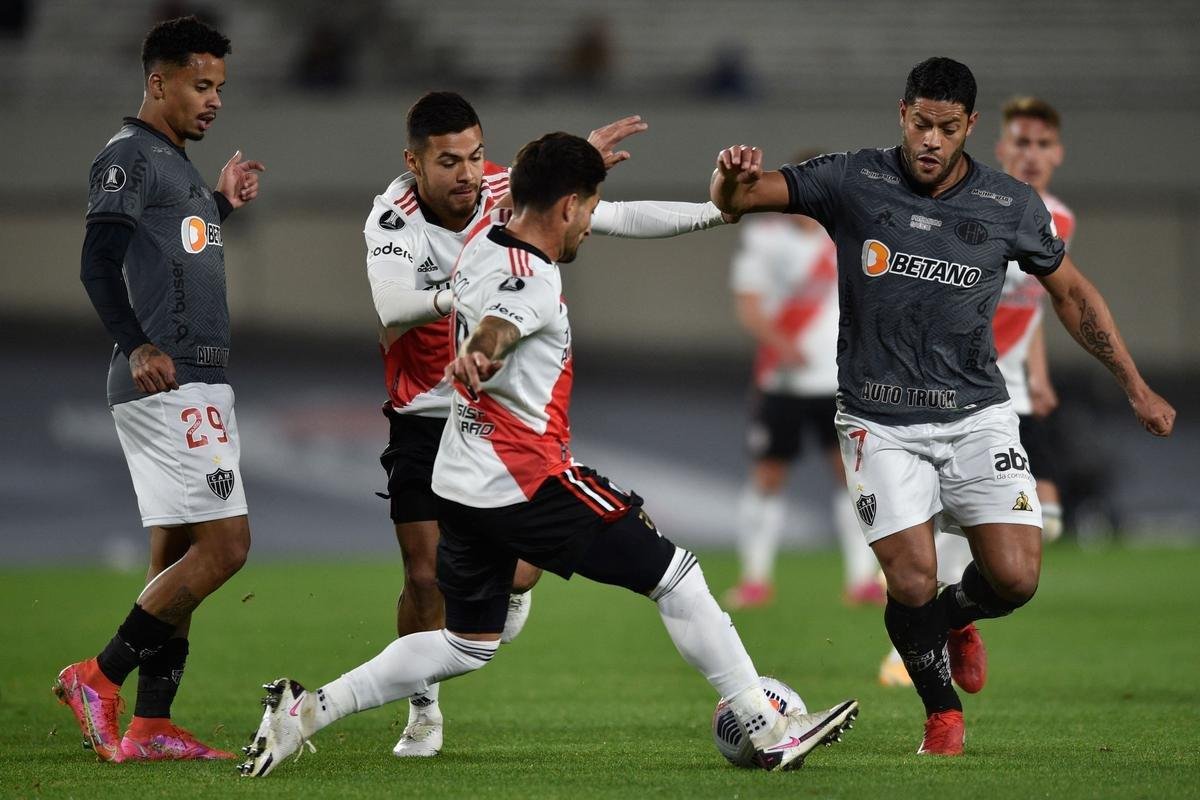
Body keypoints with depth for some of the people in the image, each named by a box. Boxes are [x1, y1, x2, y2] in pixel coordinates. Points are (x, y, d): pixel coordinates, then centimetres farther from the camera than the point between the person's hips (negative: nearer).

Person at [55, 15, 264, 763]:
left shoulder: (176, 163, 20)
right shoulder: (130, 155, -9)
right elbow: (98, 263, -20)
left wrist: (222, 206, 22)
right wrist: (138, 347, -32)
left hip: (194, 385, 10)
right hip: (170, 385, -10)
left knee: (178, 556, 9)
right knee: (224, 545, -13)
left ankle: (150, 726, 9)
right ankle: (100, 678, -9)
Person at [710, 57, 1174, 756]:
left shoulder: (1013, 206, 0)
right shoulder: (853, 182, -5)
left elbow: (1072, 293, 13)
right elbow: (731, 199, -8)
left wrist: (1137, 388, 14)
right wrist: (734, 175, -33)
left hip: (977, 416, 1)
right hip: (881, 425, -1)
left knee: (1016, 577, -13)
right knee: (911, 583, -15)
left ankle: (956, 615, 25)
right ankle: (944, 712, 14)